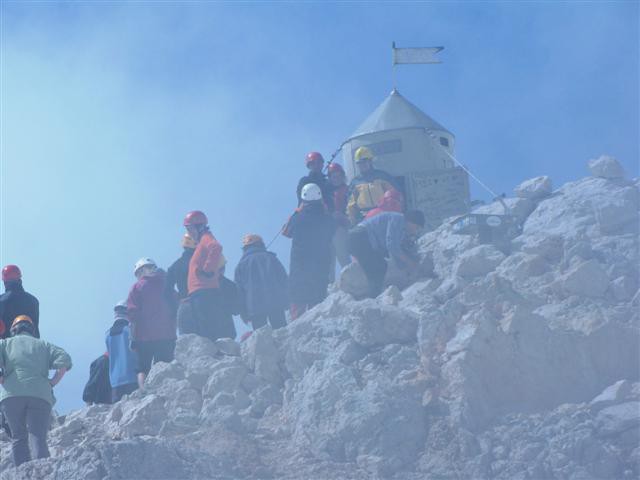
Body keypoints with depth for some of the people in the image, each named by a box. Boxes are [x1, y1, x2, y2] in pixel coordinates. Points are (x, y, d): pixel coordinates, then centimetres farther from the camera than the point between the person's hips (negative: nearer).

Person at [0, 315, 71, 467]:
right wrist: (54, 381, 10)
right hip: (41, 395, 1)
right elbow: (64, 360, 7)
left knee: (18, 437, 9)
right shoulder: (43, 345, 23)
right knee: (38, 438, -4)